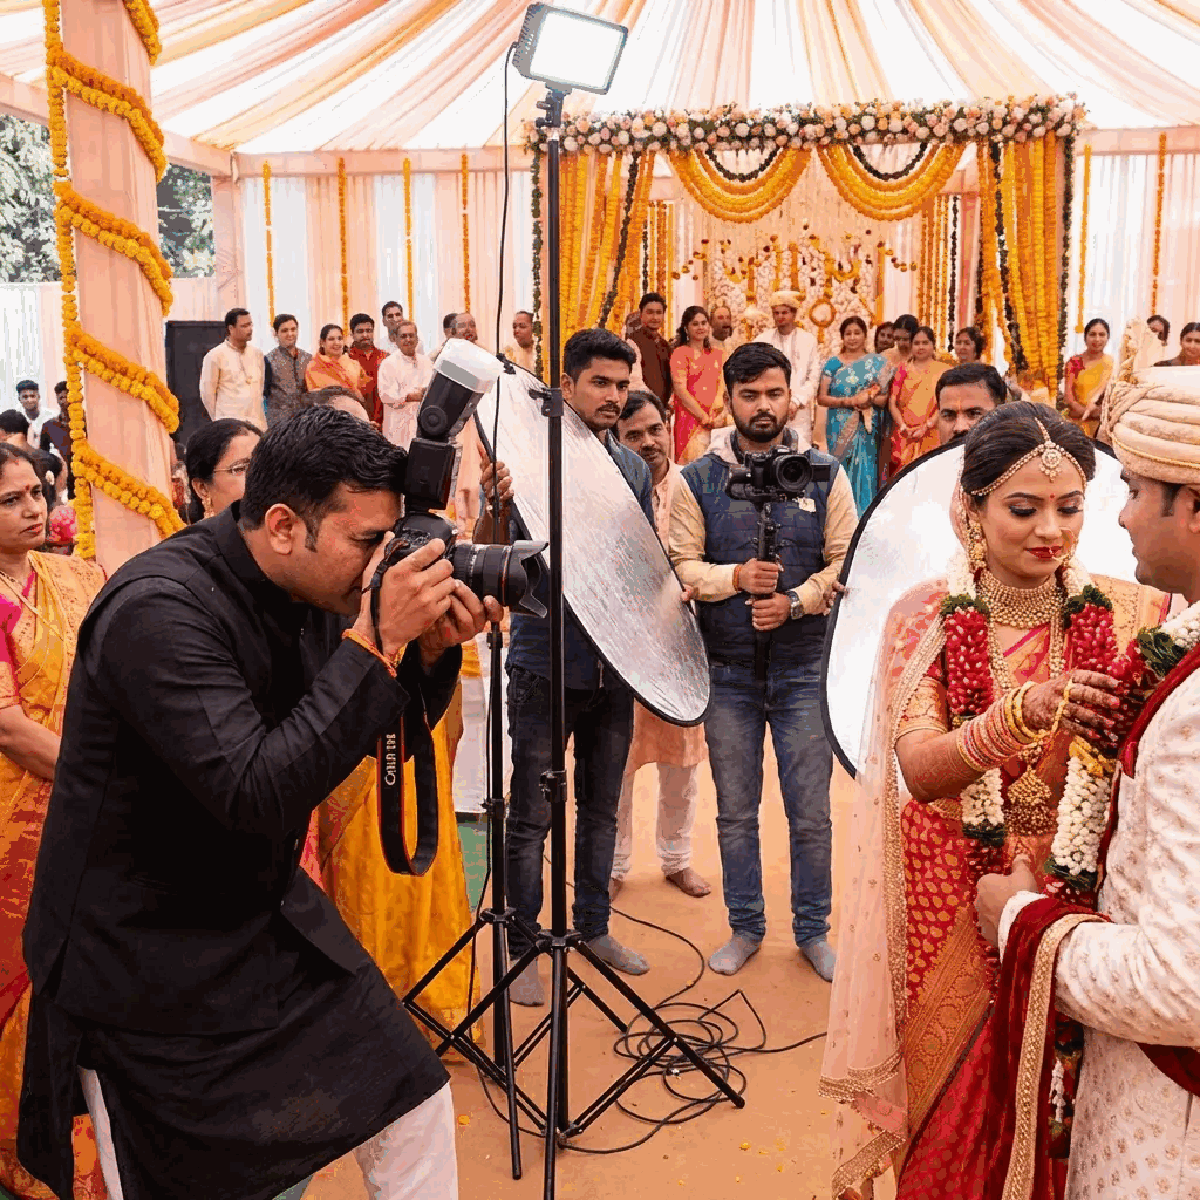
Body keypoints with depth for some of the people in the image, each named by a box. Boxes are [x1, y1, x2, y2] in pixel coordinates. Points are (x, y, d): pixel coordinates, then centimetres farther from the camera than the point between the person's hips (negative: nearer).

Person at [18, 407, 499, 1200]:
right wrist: (377, 640, -33)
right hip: (145, 960, -6)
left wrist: (433, 648, -14)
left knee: (414, 1103, 4)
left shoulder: (309, 593, -5)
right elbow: (257, 796, -33)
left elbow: (388, 733, 6)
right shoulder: (159, 609, -27)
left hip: (273, 918, 7)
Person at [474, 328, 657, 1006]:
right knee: (531, 817, 3)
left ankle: (594, 926, 33)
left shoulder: (633, 469, 9)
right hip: (546, 662, -5)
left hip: (615, 663, 5)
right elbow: (489, 557, -12)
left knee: (602, 808, 17)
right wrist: (495, 505, -31)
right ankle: (521, 948, 17)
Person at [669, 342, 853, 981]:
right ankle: (745, 926, 29)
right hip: (728, 669, 1)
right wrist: (737, 577, -18)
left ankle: (812, 928, 25)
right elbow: (680, 565, -2)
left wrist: (795, 601, -15)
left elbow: (847, 563, -1)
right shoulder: (699, 478, 2)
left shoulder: (825, 474, 2)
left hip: (805, 666, 0)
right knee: (735, 810, 12)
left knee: (811, 811, 6)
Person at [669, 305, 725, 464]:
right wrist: (706, 418, -12)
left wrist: (721, 413, -6)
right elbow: (680, 390, -9)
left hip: (715, 420, 5)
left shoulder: (715, 354, 16)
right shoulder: (680, 353, -1)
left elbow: (721, 387, 13)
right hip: (691, 419, -5)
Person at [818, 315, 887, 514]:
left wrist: (870, 400, -15)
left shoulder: (877, 362, 8)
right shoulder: (833, 363, 8)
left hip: (867, 430, 0)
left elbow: (886, 397, 5)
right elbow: (821, 397, 0)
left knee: (865, 473, -4)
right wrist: (849, 401, -12)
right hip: (839, 430, 0)